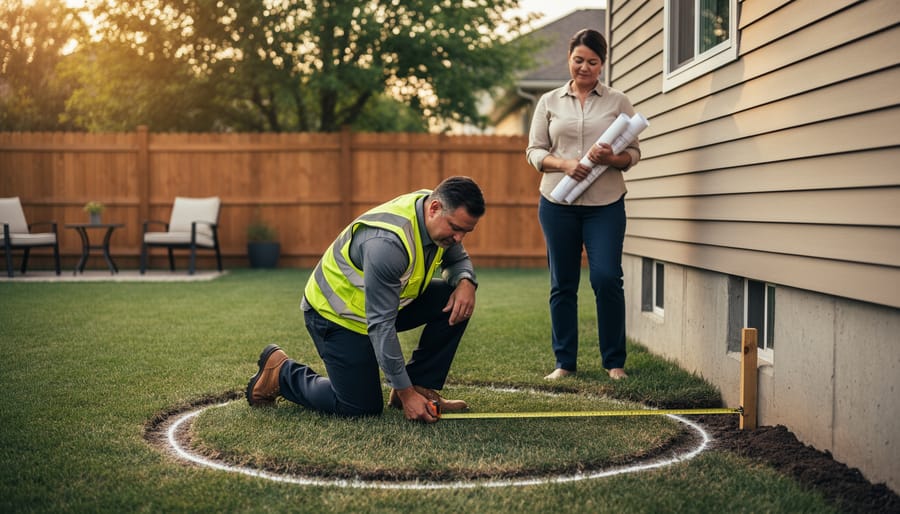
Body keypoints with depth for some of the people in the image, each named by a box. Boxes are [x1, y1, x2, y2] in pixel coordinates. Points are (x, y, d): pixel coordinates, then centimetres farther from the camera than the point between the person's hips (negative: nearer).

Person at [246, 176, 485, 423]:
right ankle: (281, 371, 14)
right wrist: (405, 393, -27)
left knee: (456, 302, -11)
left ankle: (421, 385, 2)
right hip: (335, 312, -8)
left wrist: (465, 282, -19)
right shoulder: (387, 242, -38)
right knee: (361, 407, -7)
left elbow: (458, 259, 7)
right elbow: (381, 325, -33)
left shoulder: (442, 218, -14)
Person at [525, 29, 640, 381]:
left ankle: (614, 362, 3)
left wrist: (612, 158, -16)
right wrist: (564, 164, -12)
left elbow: (633, 153, 6)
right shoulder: (549, 102, 10)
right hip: (558, 203, 1)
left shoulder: (618, 102, 7)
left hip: (605, 204, -1)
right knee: (562, 283, 4)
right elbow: (534, 151, 7)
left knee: (606, 278, -11)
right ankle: (564, 362, 14)